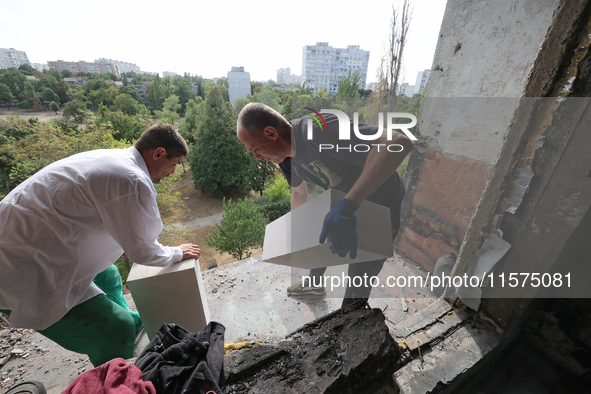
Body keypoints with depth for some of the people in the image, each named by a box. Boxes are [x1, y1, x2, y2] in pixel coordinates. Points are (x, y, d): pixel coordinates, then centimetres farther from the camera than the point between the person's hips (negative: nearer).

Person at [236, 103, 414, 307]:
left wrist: (346, 207, -52)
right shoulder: (284, 156, -9)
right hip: (348, 203, 7)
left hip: (384, 203, -7)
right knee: (319, 238, 23)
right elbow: (299, 192, 9)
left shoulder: (320, 131, -36)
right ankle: (314, 284, 52)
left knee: (357, 286, 3)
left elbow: (399, 143, -45)